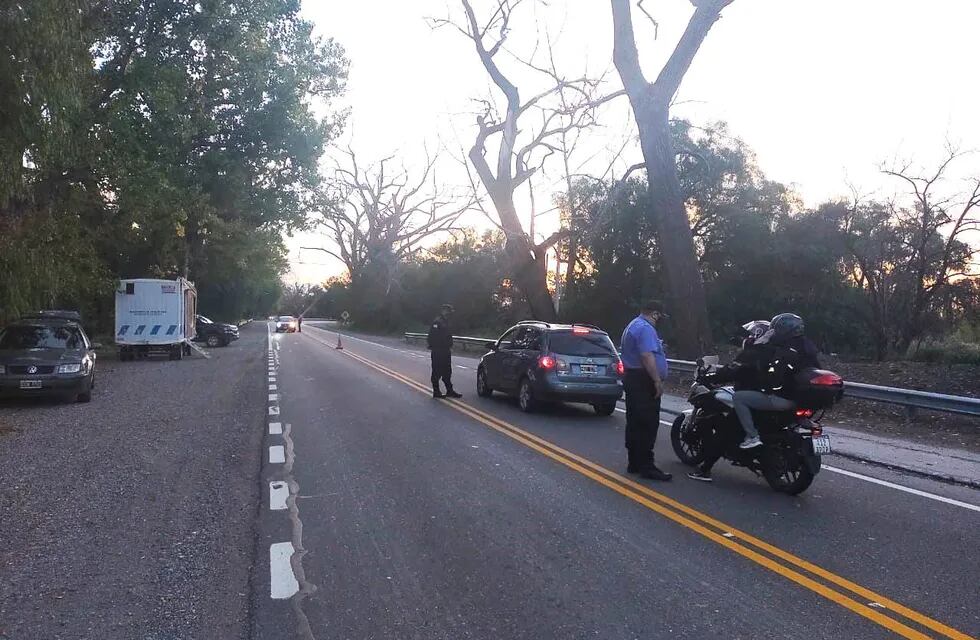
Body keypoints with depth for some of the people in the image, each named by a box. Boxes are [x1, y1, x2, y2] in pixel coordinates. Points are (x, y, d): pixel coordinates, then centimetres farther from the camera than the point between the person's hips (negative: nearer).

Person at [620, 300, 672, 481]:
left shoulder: (632, 326, 19)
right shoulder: (645, 328, -15)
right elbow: (647, 356, -26)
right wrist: (658, 381, -23)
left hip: (631, 378, 11)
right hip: (644, 381, -11)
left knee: (634, 424, 12)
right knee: (648, 424, -9)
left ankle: (634, 463, 17)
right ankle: (646, 466, -9)